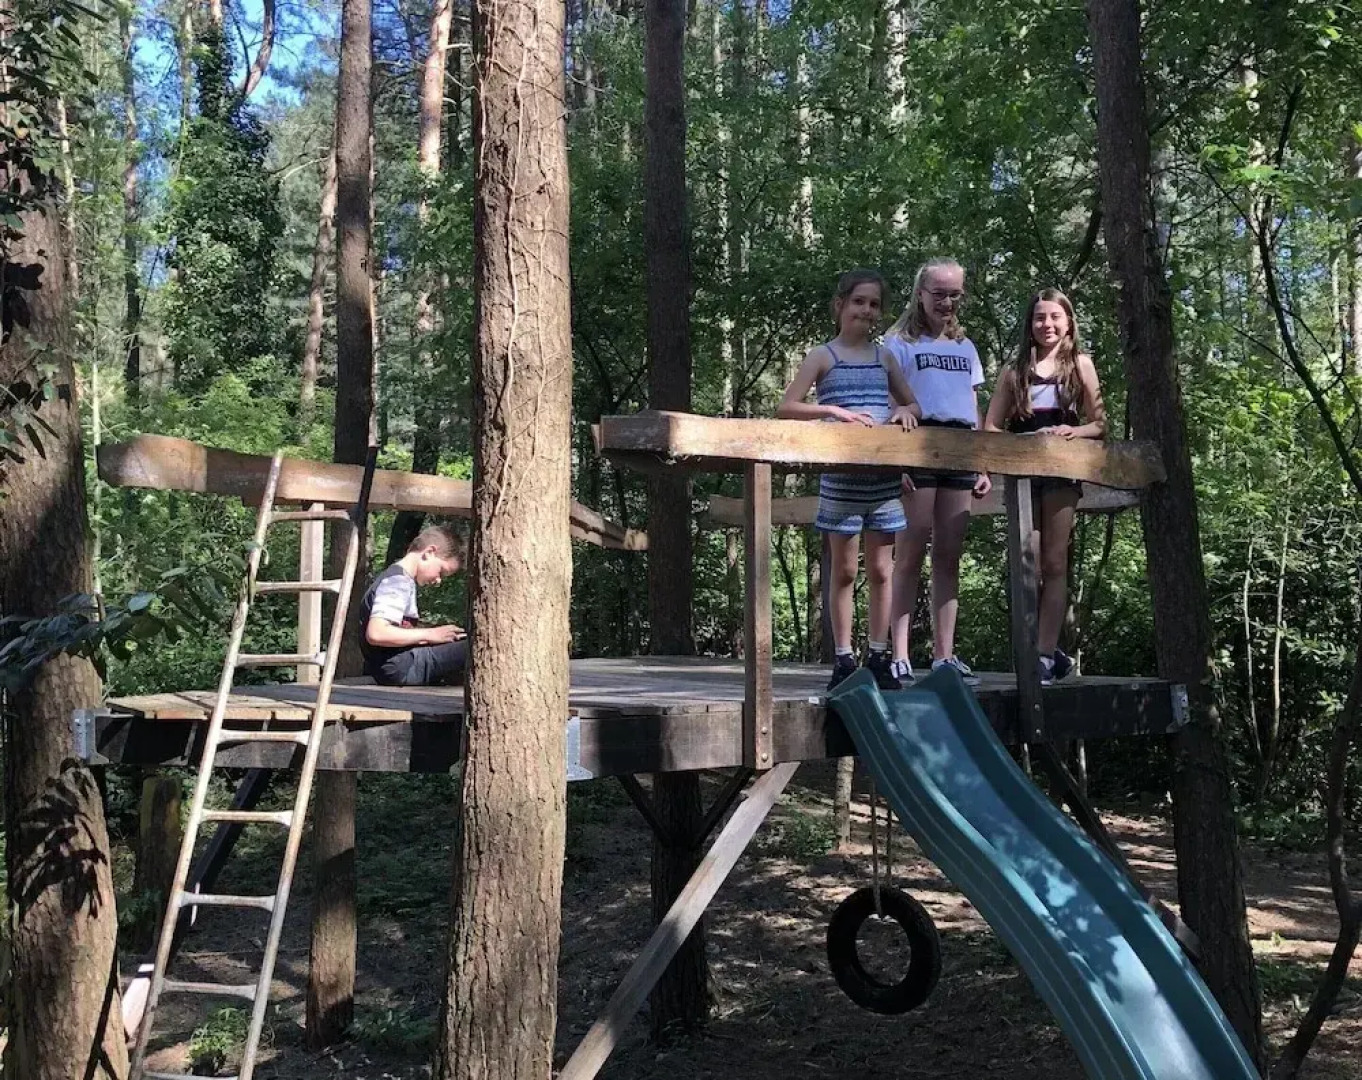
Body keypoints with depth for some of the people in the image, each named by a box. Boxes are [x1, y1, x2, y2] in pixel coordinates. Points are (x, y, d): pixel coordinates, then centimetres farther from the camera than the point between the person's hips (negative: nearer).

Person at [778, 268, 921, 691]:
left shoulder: (884, 358, 13)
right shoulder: (823, 357, 3)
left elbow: (913, 404, 21)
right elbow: (786, 408, -6)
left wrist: (904, 410, -2)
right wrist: (835, 410, -18)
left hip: (883, 474, 3)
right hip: (841, 475, -3)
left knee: (880, 569, 5)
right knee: (844, 570, 2)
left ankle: (879, 657, 12)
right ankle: (843, 659, 8)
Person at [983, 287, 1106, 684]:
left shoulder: (1079, 364, 9)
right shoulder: (1015, 371, 11)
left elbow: (1099, 424, 7)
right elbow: (991, 427, 7)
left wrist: (1072, 431, -13)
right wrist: (1028, 438, -11)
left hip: (1062, 469, -2)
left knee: (1054, 563, -3)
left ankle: (1044, 655, -4)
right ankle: (1052, 651, 11)